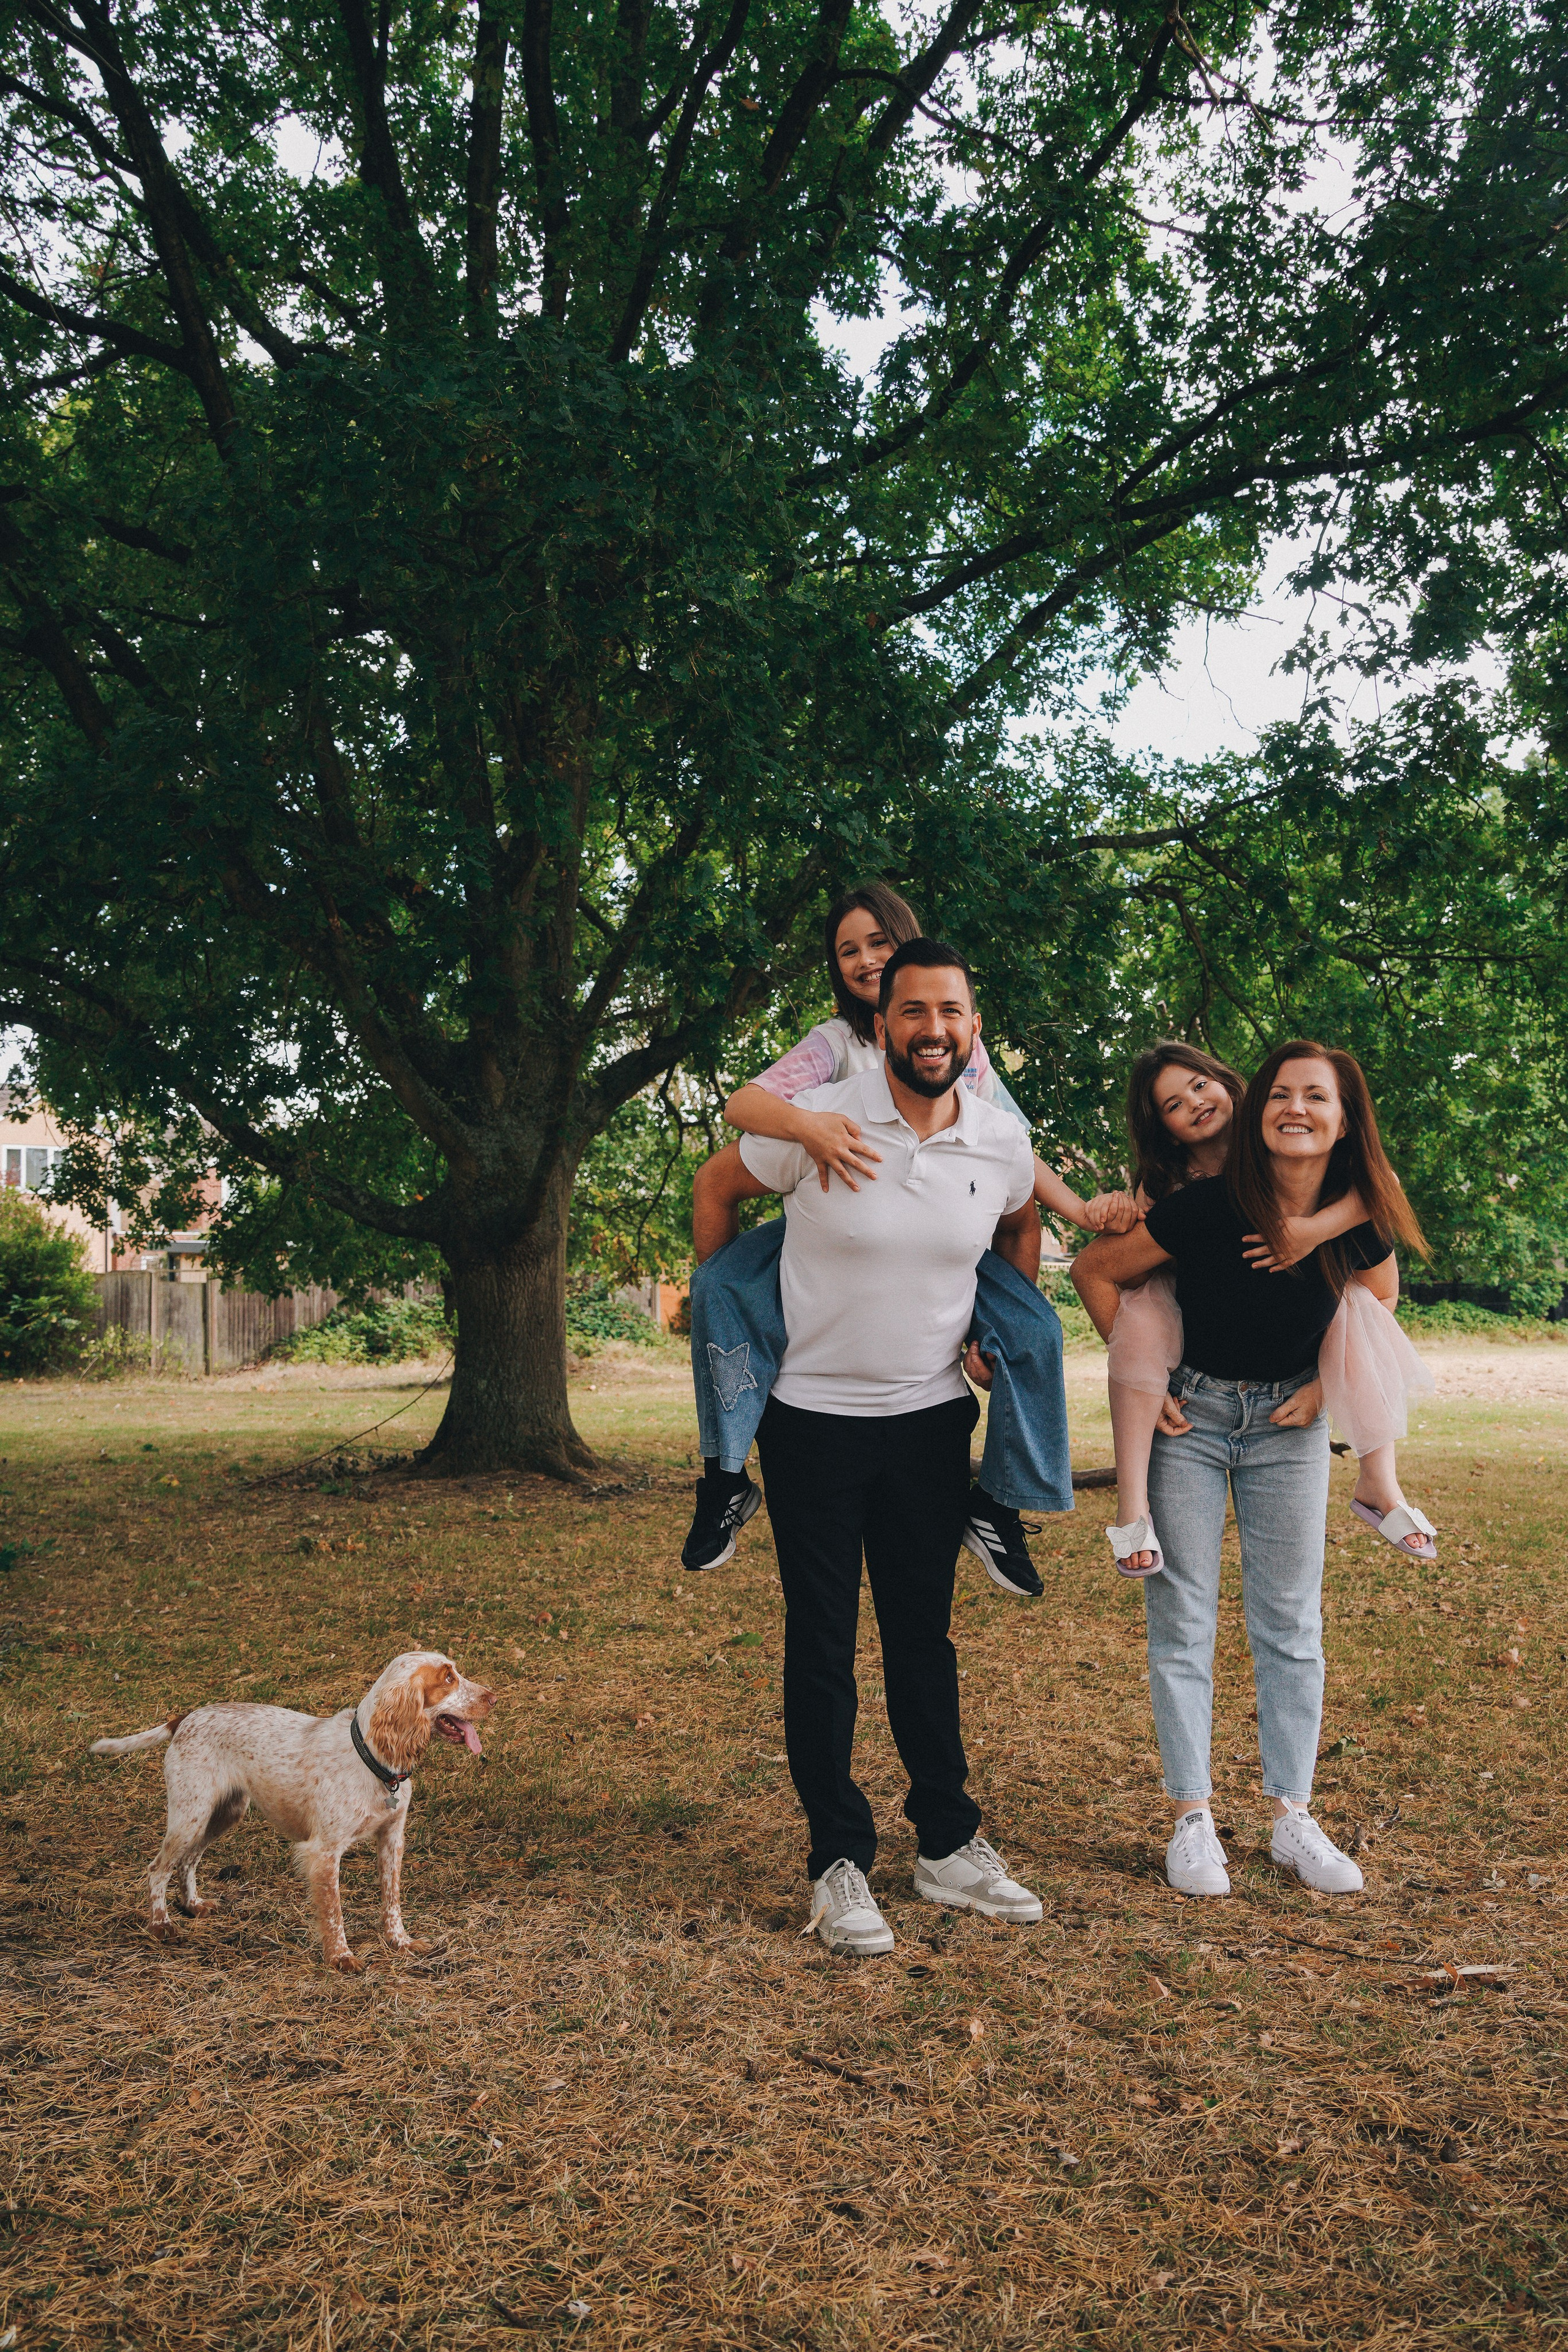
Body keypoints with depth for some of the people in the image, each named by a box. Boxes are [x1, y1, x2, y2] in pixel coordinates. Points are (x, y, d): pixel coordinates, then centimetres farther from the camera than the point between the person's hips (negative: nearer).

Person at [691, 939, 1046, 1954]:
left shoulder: (1004, 1142, -4)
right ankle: (840, 1861, 16)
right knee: (823, 1644, 4)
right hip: (814, 1420, -3)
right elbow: (715, 1189, 1)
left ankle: (950, 1846, 26)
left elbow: (1022, 1224, 19)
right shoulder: (818, 1124, -15)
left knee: (925, 1635, 13)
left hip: (931, 1420, 3)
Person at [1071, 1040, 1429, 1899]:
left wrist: (1328, 1387, -1)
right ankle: (1191, 1819, 12)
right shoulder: (1208, 1207, -22)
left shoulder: (1360, 1221, -12)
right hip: (1187, 1414, -3)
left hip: (1289, 1424, 3)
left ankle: (1293, 1818, 20)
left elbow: (1380, 1299, 11)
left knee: (1291, 1624, 7)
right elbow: (1094, 1270, -11)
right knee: (1182, 1619, 1)